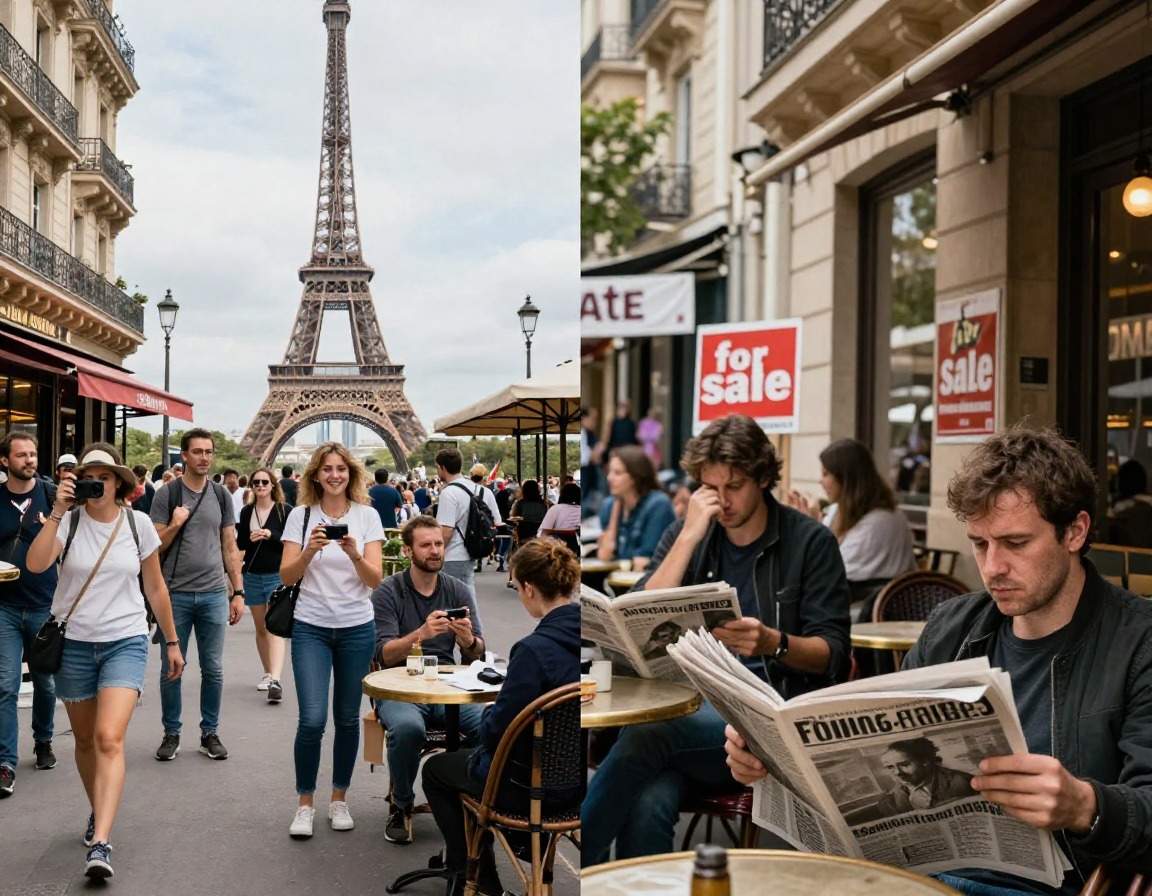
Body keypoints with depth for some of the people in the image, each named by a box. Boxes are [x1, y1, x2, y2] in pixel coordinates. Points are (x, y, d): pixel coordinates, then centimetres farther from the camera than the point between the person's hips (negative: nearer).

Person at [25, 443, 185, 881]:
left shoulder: (138, 523, -1)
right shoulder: (69, 520, -5)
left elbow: (155, 588, 9)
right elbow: (35, 564, -24)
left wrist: (172, 641, 12)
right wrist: (57, 512, -28)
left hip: (125, 642, -1)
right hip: (74, 642, 1)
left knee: (110, 738, -16)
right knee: (85, 740, 14)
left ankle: (100, 843, -20)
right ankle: (98, 812, 38)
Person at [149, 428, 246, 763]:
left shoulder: (221, 495, 8)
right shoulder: (167, 494, 0)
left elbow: (230, 548, 11)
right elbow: (155, 547, 0)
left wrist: (238, 592, 6)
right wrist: (175, 525, -17)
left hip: (214, 594, 2)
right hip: (176, 593, -2)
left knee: (213, 669, 6)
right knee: (171, 669, 6)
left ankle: (210, 733, 18)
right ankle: (171, 734, 19)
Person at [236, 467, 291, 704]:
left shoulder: (284, 511, -4)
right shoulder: (246, 512, 7)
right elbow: (240, 543, 9)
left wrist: (270, 535, -21)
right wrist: (250, 538, -13)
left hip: (277, 575, -4)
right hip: (253, 576, 4)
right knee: (260, 628, 12)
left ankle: (275, 680, -24)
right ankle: (268, 673, 25)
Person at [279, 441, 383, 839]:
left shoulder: (367, 516, 0)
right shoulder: (301, 515, 0)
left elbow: (375, 579, -5)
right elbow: (287, 576, -4)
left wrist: (354, 554, -24)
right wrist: (310, 551, -22)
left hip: (357, 627, 1)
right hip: (311, 627, -1)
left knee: (347, 718, 9)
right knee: (313, 719, -10)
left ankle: (339, 799, 25)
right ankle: (305, 804, 8)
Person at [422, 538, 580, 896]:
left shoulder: (535, 649, -29)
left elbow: (499, 730, -22)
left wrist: (487, 718, 0)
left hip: (531, 785, -7)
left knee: (435, 770, 21)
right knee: (473, 756, 32)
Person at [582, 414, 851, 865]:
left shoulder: (810, 542, 3)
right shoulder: (686, 533, 13)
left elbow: (833, 653, -1)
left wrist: (774, 643, -23)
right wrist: (691, 535, -6)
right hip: (692, 702, 3)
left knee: (649, 732, -33)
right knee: (647, 804, -33)